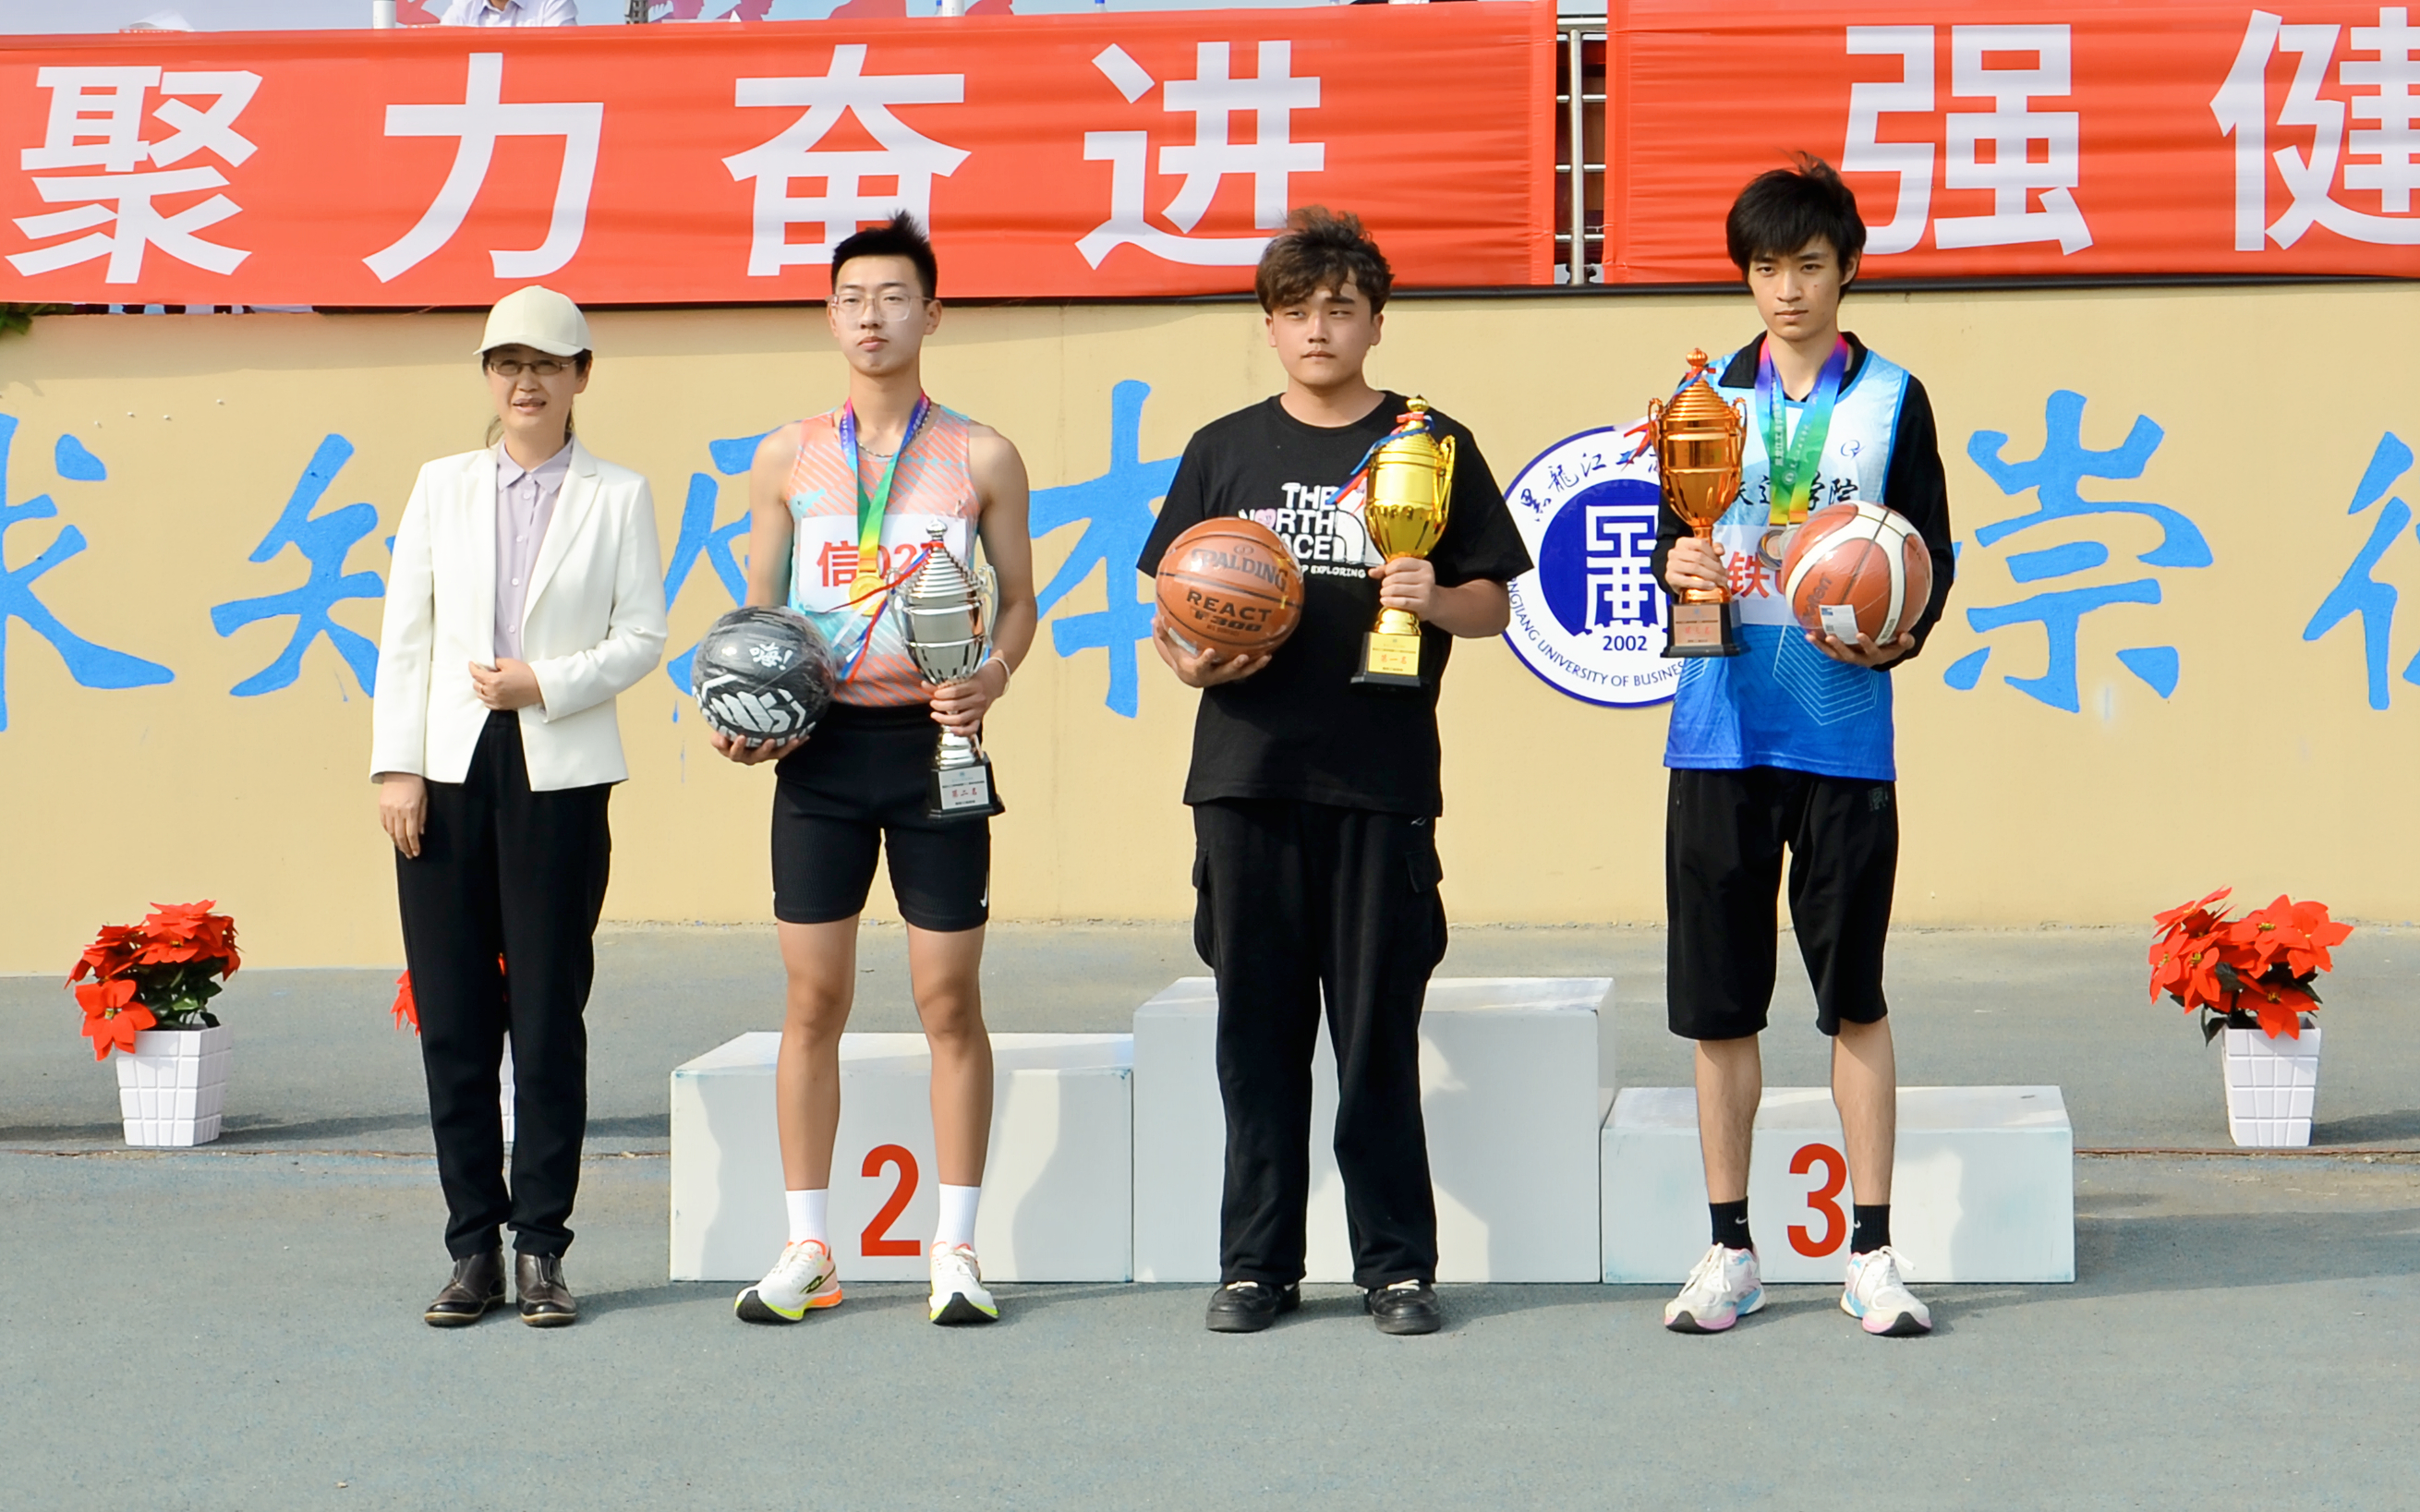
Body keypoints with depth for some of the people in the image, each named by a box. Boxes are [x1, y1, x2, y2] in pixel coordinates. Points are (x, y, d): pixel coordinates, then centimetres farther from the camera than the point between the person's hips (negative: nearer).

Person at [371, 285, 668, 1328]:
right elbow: (404, 634, 9)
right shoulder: (442, 488, 12)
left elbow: (642, 637, 3)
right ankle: (473, 1249, 9)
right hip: (449, 770, 2)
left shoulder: (619, 497, 5)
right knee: (452, 1017, 2)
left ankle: (541, 1249, 6)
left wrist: (545, 682, -12)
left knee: (549, 1015, -2)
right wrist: (397, 764, 1)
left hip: (561, 773, -2)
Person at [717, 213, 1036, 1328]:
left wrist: (991, 678, -14)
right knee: (814, 997, 4)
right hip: (821, 744, 2)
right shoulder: (787, 458, 8)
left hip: (933, 741, -1)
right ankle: (808, 1246, 12)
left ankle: (956, 1247, 9)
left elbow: (1019, 602, 6)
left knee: (949, 998, 1)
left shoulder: (979, 457, 3)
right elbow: (757, 610, 12)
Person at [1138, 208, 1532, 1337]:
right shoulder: (1223, 452, 12)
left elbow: (1495, 603, 7)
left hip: (1381, 778, -2)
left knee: (1378, 1031, 0)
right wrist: (1187, 658, -6)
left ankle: (1397, 1264, 9)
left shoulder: (1431, 447, 6)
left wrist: (1433, 599, -13)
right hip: (1246, 775, 2)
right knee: (1257, 1027, 5)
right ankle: (1257, 1262, 13)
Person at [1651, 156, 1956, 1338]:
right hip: (1722, 726, 2)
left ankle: (1872, 1254, 9)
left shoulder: (1891, 398, 6)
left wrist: (1896, 638, -14)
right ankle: (1730, 1250, 13)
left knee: (1854, 995, 2)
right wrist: (1675, 564, -9)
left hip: (1845, 730, -2)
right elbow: (1670, 533, 15)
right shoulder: (1712, 394, 12)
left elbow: (1933, 554, 5)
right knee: (1718, 997, 3)